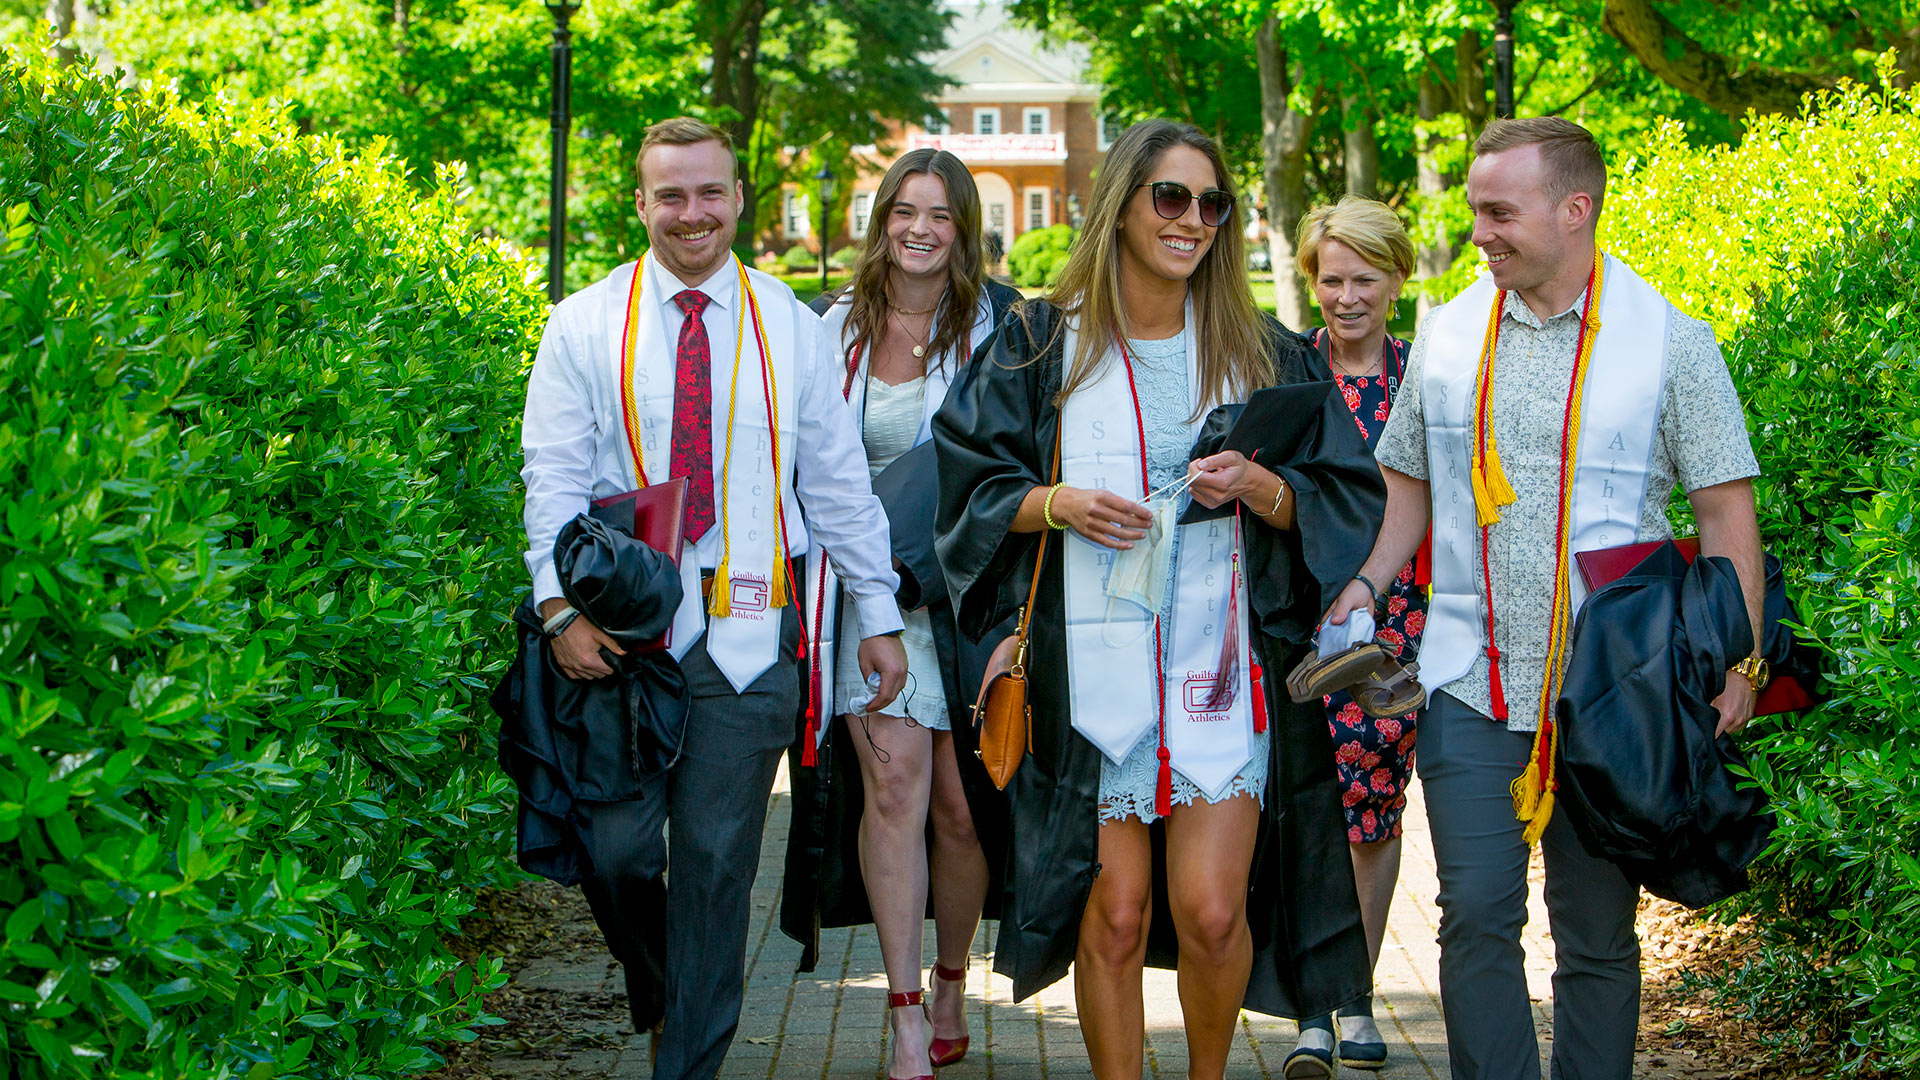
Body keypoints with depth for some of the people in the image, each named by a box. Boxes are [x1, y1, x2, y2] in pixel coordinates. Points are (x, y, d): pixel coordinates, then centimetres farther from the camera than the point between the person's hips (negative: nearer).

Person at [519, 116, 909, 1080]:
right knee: (616, 845, -1)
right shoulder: (584, 327, 5)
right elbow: (553, 480, -1)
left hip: (748, 633, 1)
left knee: (719, 858, 2)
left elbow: (840, 484, 10)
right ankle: (651, 990, 29)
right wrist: (562, 606, -14)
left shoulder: (792, 330, 8)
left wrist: (879, 618, 7)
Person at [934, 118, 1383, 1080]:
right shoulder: (1043, 343, 5)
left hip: (1221, 667, 0)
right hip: (1093, 668, 0)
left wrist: (1261, 487, -11)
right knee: (1114, 917, 0)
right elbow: (965, 482, 6)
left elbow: (1343, 498, 9)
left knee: (1211, 912, -7)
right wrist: (1055, 504, -12)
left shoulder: (1259, 352, 9)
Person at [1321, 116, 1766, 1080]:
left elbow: (1725, 511, -1)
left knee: (1598, 928, 6)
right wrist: (1367, 584, 5)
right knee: (1476, 916, -4)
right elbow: (1411, 482, 20)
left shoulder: (1668, 341, -1)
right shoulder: (1448, 335, 8)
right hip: (1469, 677, 2)